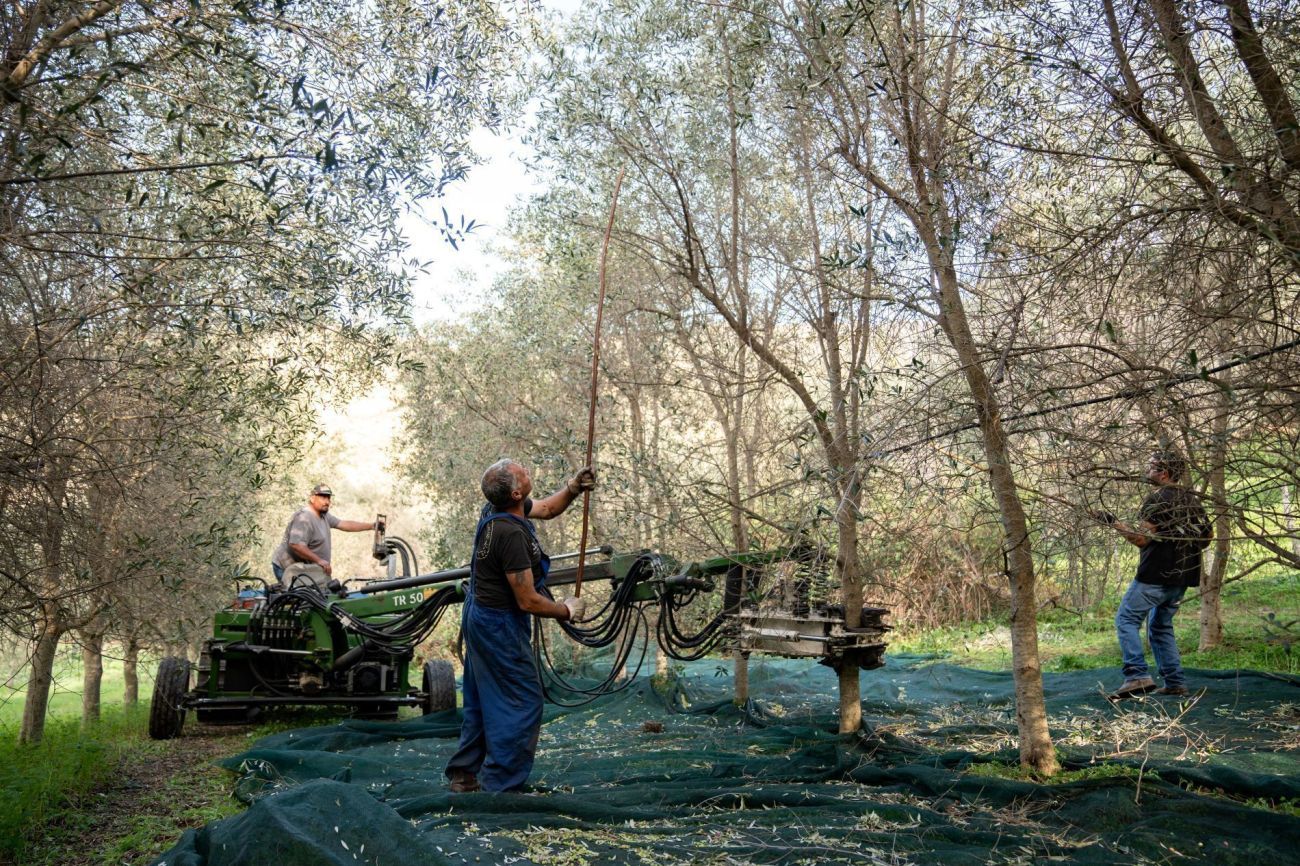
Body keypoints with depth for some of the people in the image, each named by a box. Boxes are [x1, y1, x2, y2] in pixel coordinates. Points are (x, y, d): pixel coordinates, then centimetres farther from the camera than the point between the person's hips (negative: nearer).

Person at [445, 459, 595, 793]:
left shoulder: (496, 509, -3)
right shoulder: (511, 533, -30)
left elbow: (546, 509, 17)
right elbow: (528, 602, -25)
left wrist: (573, 487, -1)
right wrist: (567, 611, -8)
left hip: (478, 616, 10)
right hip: (500, 625, -10)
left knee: (481, 699, 20)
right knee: (522, 702, 2)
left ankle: (464, 775, 30)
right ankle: (500, 785, 7)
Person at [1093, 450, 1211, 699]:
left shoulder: (1157, 500, -13)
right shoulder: (1191, 499, 13)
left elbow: (1141, 539, -19)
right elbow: (1206, 537, 19)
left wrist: (1112, 521, -12)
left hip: (1156, 574, -8)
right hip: (1181, 577, 9)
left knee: (1127, 619, -5)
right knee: (1161, 626, 17)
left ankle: (1137, 676, -15)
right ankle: (1175, 682, 13)